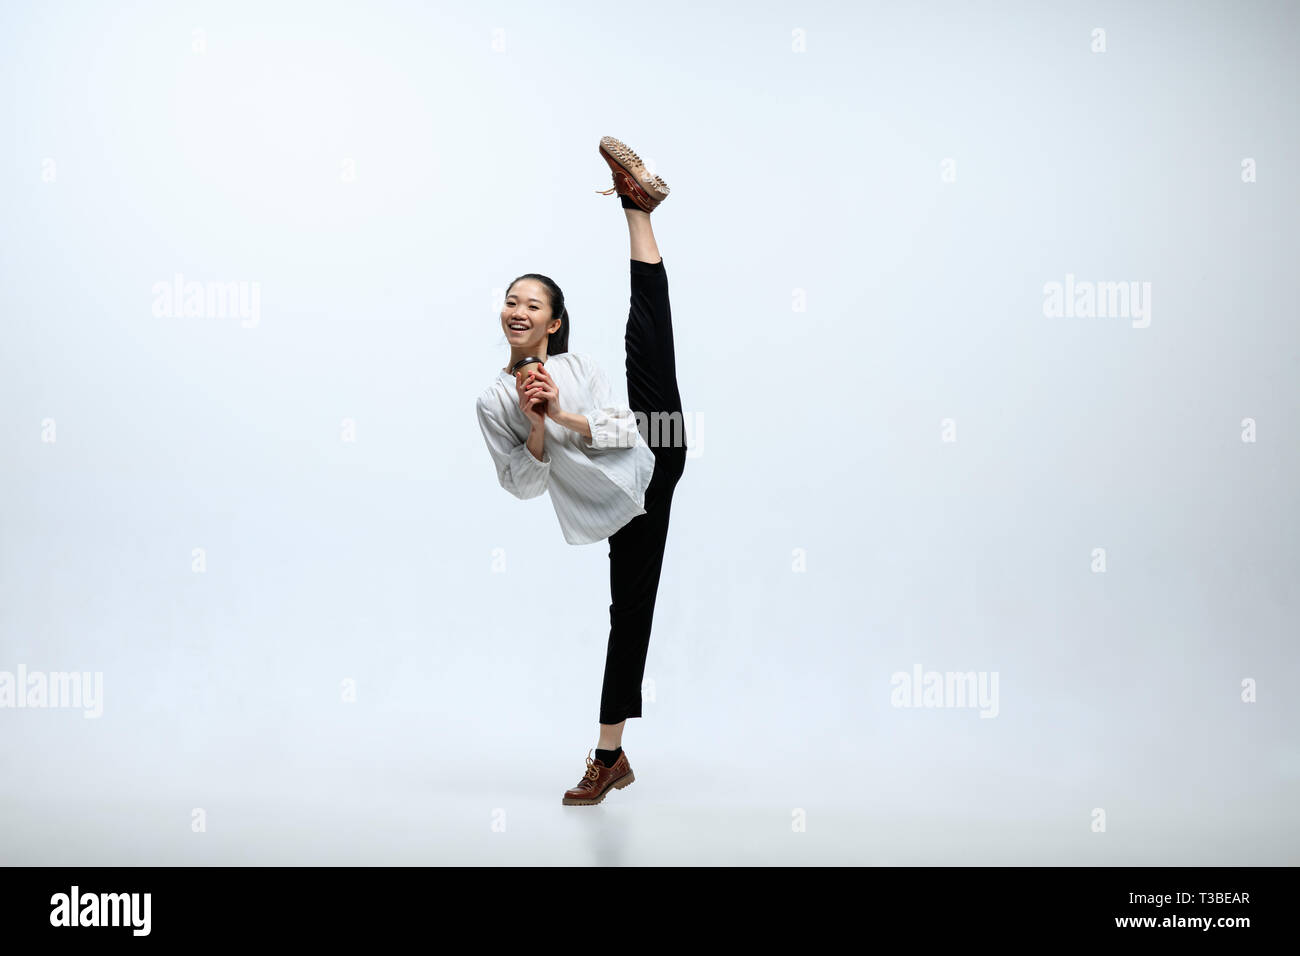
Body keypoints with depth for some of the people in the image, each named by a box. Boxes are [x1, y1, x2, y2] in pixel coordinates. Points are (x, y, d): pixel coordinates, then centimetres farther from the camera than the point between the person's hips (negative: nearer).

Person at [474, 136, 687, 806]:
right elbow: (522, 484, -1)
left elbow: (624, 429, -5)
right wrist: (536, 429, -16)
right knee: (629, 613, 1)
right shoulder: (493, 401, 5)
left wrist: (564, 414, -18)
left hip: (653, 459, 1)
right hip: (624, 507, -1)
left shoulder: (577, 366, 7)